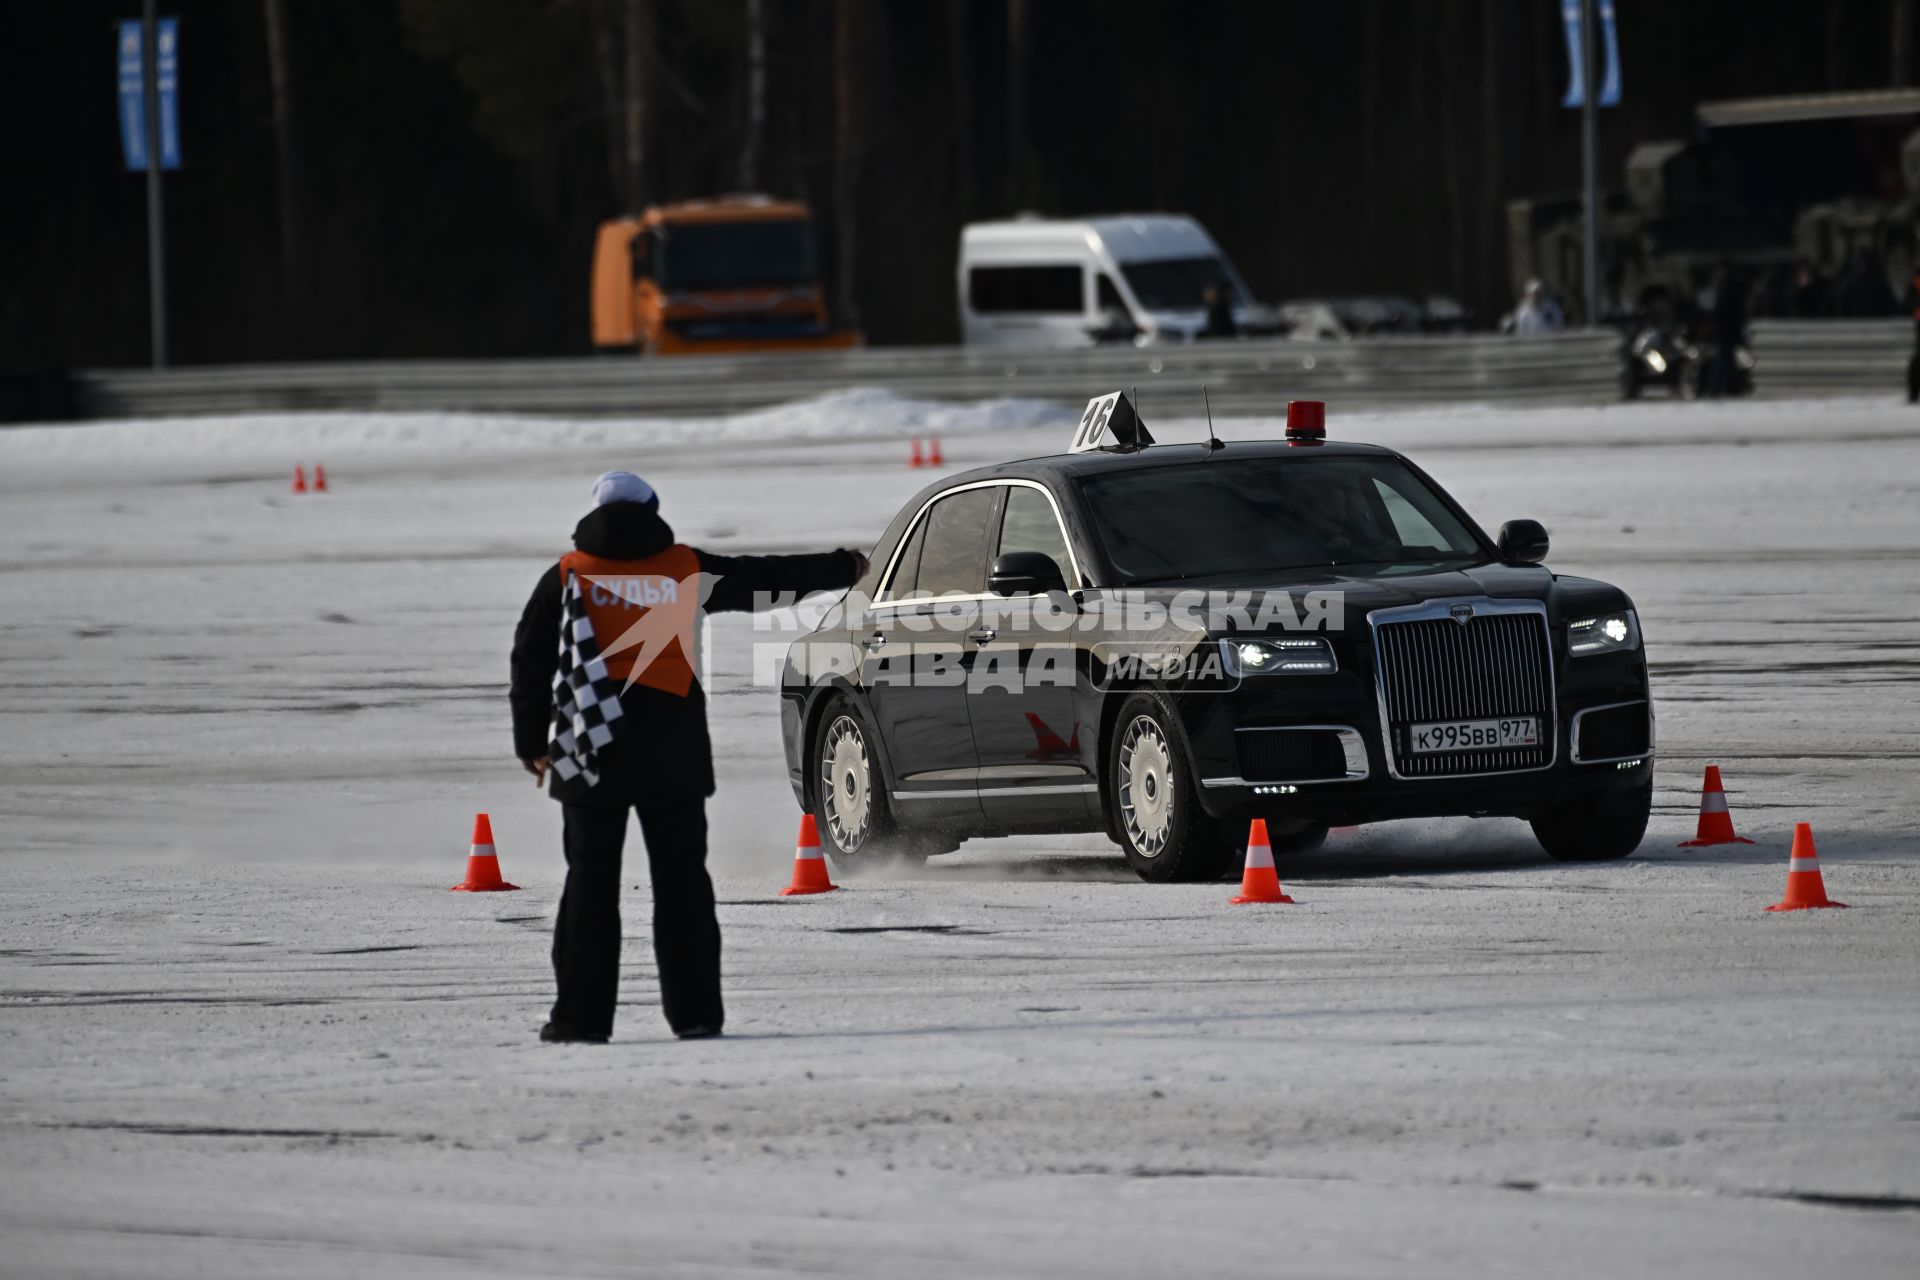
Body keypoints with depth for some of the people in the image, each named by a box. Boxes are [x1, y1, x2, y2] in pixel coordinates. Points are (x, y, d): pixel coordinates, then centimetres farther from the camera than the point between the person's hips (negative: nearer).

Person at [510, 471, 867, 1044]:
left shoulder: (567, 578, 1)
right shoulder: (687, 570, 4)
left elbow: (531, 664, 3)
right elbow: (766, 577, 15)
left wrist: (532, 744, 12)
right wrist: (846, 568, 30)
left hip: (592, 756, -1)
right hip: (673, 755, 1)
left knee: (591, 883, 1)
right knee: (681, 880, 7)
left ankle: (583, 1014, -2)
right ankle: (694, 1011, 5)